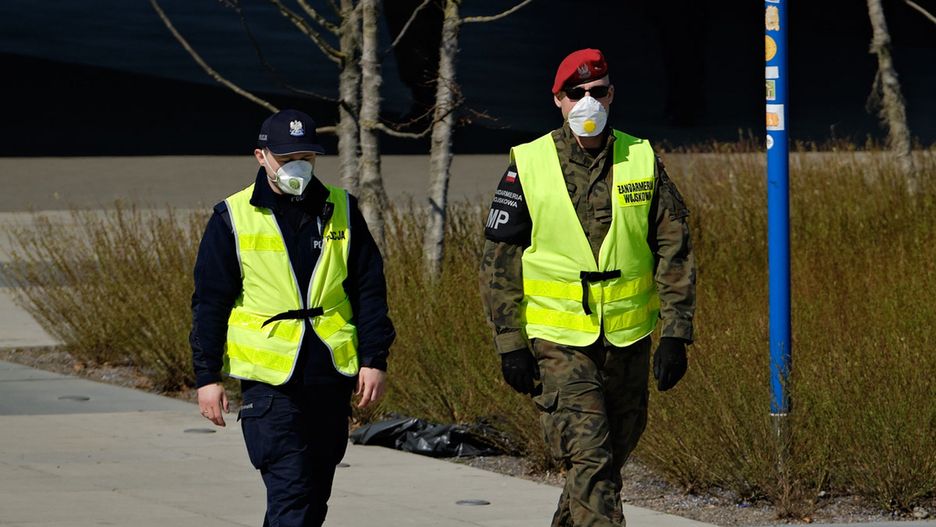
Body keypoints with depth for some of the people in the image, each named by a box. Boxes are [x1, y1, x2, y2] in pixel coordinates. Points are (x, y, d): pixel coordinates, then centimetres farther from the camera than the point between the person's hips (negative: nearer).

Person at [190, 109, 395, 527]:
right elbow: (209, 303, 2)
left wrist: (374, 359, 3)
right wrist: (207, 377, 0)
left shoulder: (341, 210, 8)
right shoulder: (233, 218, -1)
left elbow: (369, 289, 10)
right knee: (290, 489, -13)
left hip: (330, 374, 4)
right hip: (268, 377, -4)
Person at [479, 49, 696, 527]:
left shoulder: (642, 161, 3)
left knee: (613, 457, 13)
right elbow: (499, 263, 0)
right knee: (590, 462, -14)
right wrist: (510, 344, -6)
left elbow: (674, 250, 5)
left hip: (629, 340, 3)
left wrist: (675, 335, -3)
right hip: (559, 344, -3)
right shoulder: (527, 167, -3)